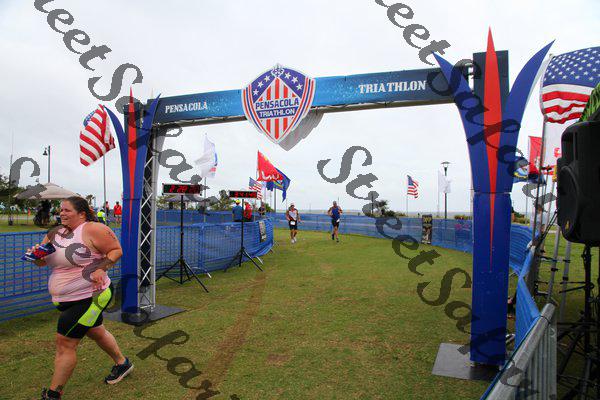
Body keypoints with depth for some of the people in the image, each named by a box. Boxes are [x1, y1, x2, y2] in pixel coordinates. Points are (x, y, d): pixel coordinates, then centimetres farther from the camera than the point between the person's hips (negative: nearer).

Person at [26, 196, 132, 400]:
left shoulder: (93, 230, -15)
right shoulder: (54, 234, 7)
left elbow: (116, 250, -12)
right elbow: (42, 262, 10)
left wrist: (101, 268, -25)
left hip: (90, 297, -8)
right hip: (66, 299, 9)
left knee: (65, 342, -5)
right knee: (96, 332, 22)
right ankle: (122, 364, 43)